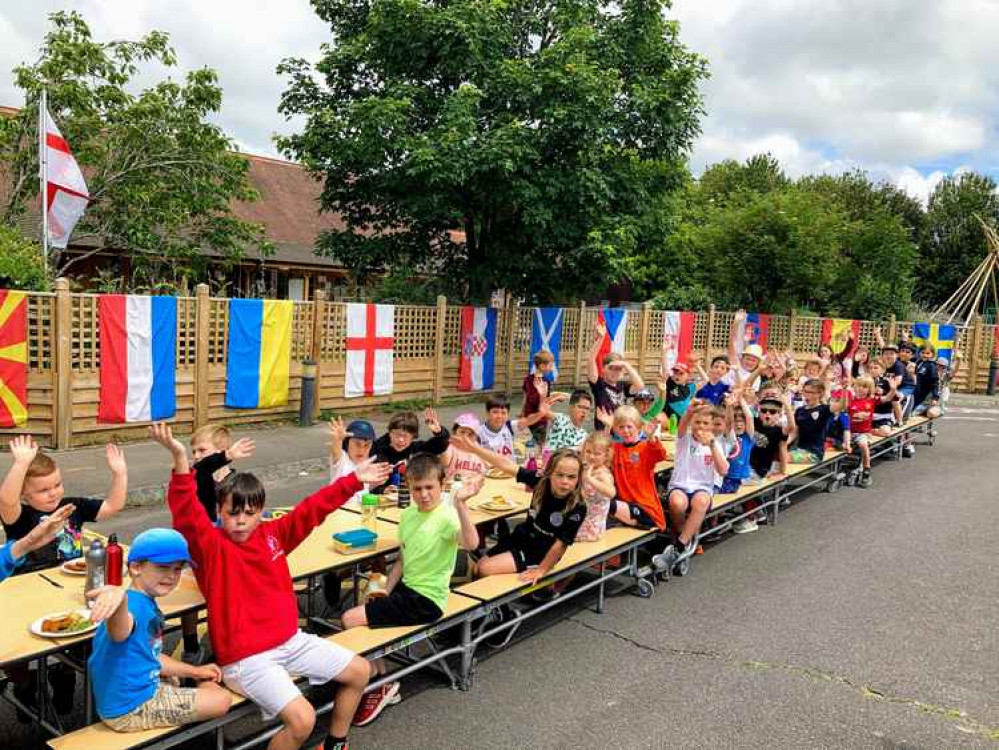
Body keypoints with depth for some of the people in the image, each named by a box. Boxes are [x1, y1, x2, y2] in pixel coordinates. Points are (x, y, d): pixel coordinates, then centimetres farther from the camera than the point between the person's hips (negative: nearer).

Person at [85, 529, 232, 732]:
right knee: (221, 700, -6)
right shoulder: (132, 605, -27)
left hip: (144, 688, 10)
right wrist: (118, 595, -76)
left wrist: (194, 672, 23)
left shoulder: (149, 605, 4)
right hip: (130, 709, -10)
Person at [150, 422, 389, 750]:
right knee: (302, 720, -25)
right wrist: (180, 460, -45)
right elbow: (187, 515, -30)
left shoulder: (272, 534, 3)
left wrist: (354, 480, 6)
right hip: (247, 658, -7)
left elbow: (313, 510, 7)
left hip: (290, 639, 7)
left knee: (360, 671, 12)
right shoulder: (211, 547, -14)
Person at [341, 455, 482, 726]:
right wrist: (386, 591, 3)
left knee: (351, 620, -11)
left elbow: (470, 543, -42)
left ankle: (381, 685, 10)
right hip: (406, 587, 8)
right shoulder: (408, 514, 4)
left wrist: (460, 503, -52)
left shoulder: (446, 516, -20)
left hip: (427, 598, -8)